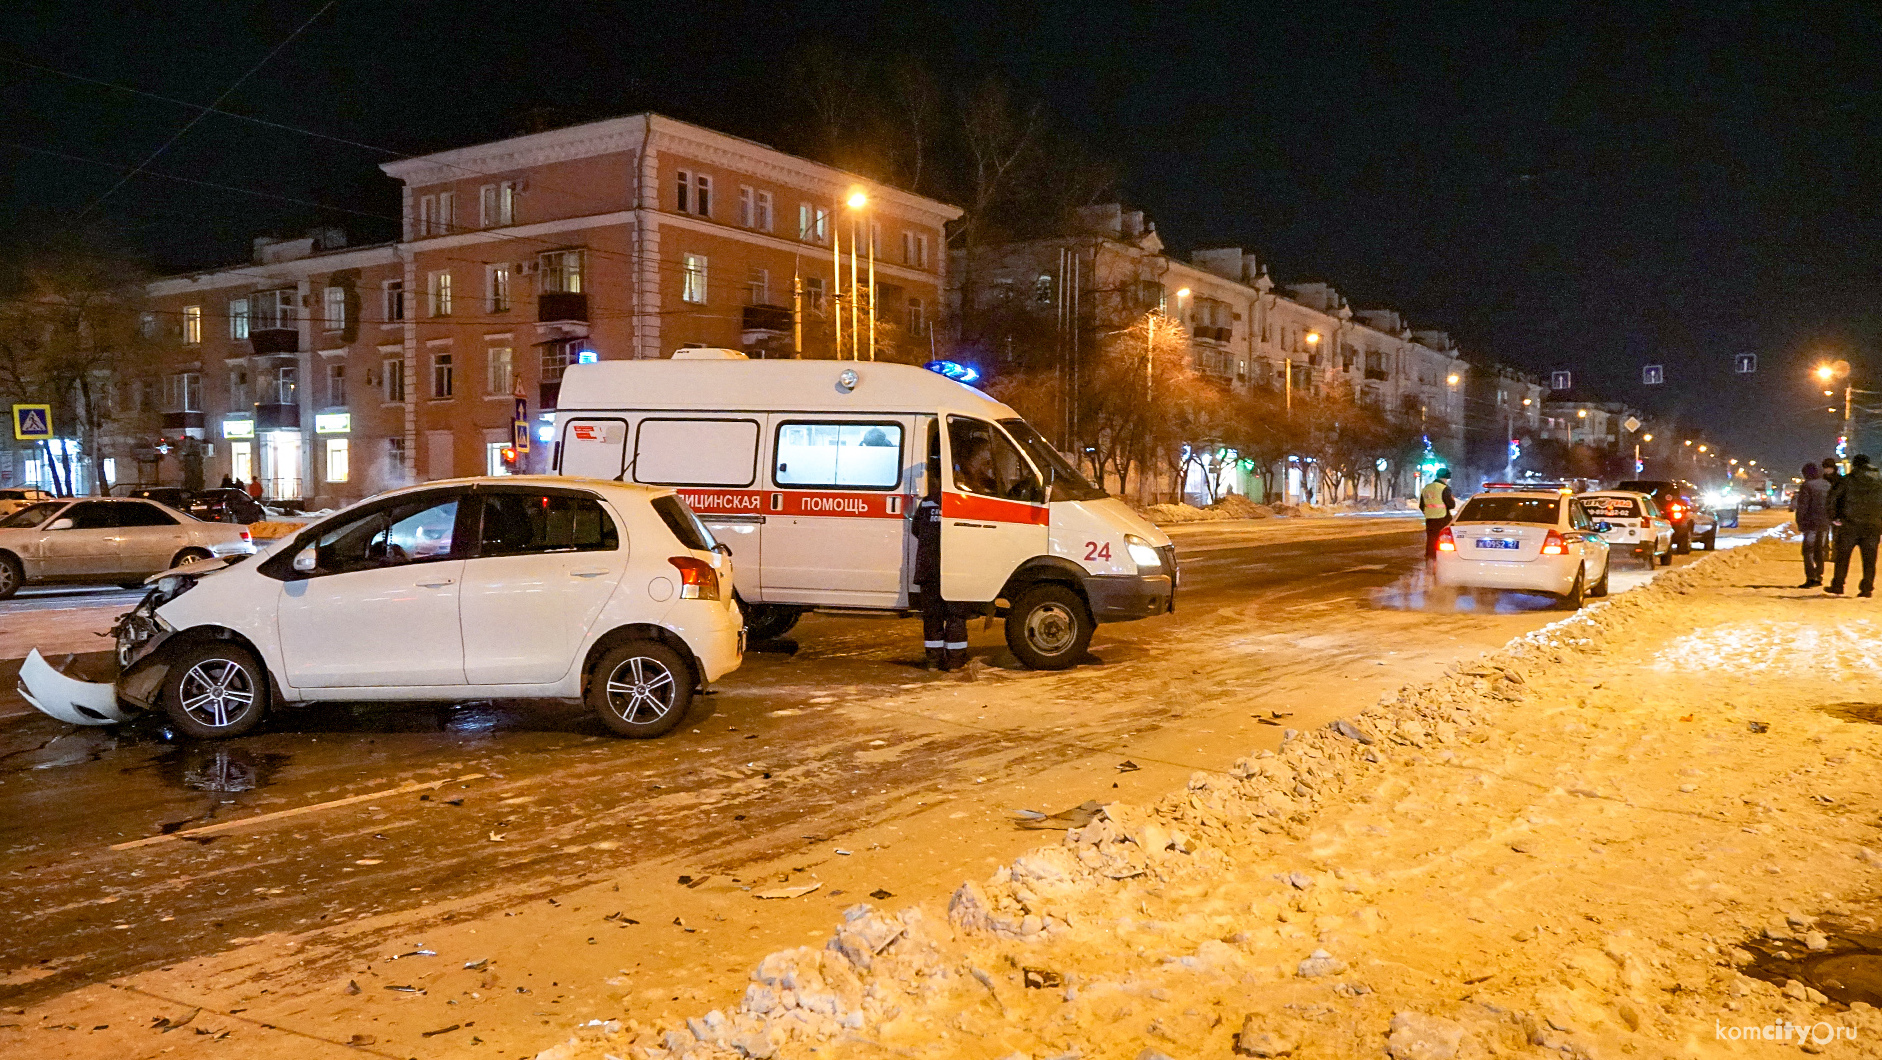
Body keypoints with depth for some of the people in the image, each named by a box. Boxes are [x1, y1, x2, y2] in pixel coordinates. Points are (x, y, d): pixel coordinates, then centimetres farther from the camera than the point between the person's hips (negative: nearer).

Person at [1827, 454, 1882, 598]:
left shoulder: (1849, 479, -2)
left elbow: (1834, 498, -6)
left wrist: (1834, 517, 3)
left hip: (1850, 525, -3)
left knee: (1842, 556, 5)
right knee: (1869, 559, 7)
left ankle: (1837, 586, 7)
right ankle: (1867, 589, 6)